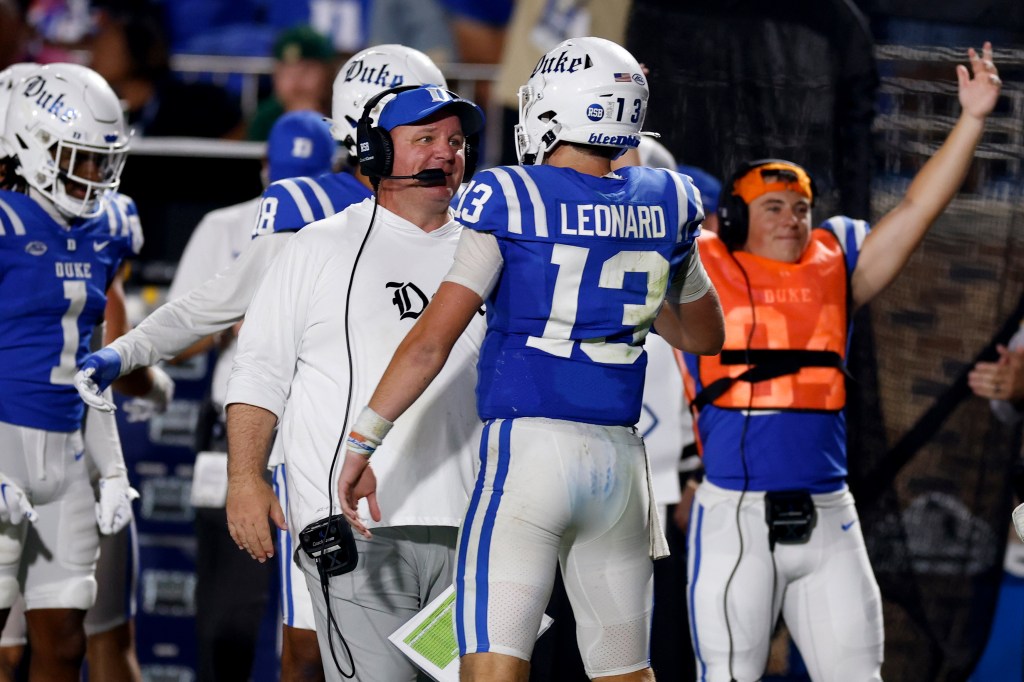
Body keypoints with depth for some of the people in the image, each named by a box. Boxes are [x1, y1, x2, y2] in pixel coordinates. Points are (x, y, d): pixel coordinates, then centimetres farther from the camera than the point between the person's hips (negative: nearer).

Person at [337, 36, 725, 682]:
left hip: (529, 447, -5)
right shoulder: (665, 205, 8)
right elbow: (704, 335, 23)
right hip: (620, 459, 5)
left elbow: (433, 341, -8)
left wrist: (362, 443, -2)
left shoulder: (511, 200, -6)